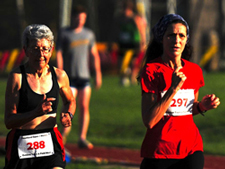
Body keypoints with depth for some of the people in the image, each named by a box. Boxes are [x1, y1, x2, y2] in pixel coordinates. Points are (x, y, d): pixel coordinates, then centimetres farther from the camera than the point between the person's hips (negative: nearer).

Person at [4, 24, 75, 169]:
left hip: (51, 143, 2)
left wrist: (68, 114, 3)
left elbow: (70, 101, 25)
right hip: (21, 145, -2)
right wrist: (37, 112, -25)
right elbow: (9, 121, -12)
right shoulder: (17, 77, -8)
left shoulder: (59, 76, 4)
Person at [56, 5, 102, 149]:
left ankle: (82, 138, -1)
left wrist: (98, 74, 12)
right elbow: (59, 54, -3)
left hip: (85, 76, 3)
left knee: (84, 107, -3)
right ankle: (65, 132, 10)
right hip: (70, 77, -3)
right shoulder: (64, 34, 2)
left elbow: (95, 54, 17)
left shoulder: (89, 34, 12)